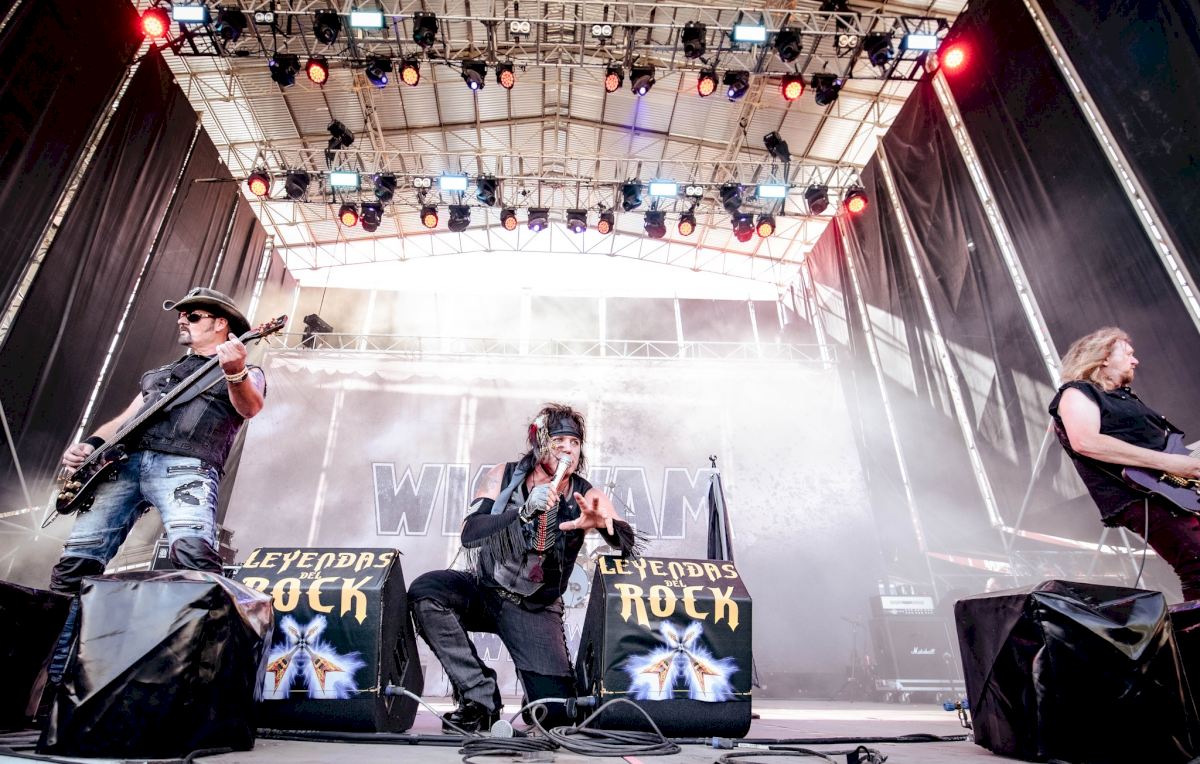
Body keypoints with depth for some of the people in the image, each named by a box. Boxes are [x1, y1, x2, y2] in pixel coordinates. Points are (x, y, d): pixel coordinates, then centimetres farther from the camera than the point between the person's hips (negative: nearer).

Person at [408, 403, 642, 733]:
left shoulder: (587, 497, -11)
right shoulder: (505, 476, -10)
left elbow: (633, 546, -20)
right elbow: (469, 533, -21)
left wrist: (604, 524, -42)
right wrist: (524, 510, -37)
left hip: (536, 609, -1)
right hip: (483, 590, 1)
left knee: (557, 712, -17)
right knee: (425, 591, -29)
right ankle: (480, 698, -12)